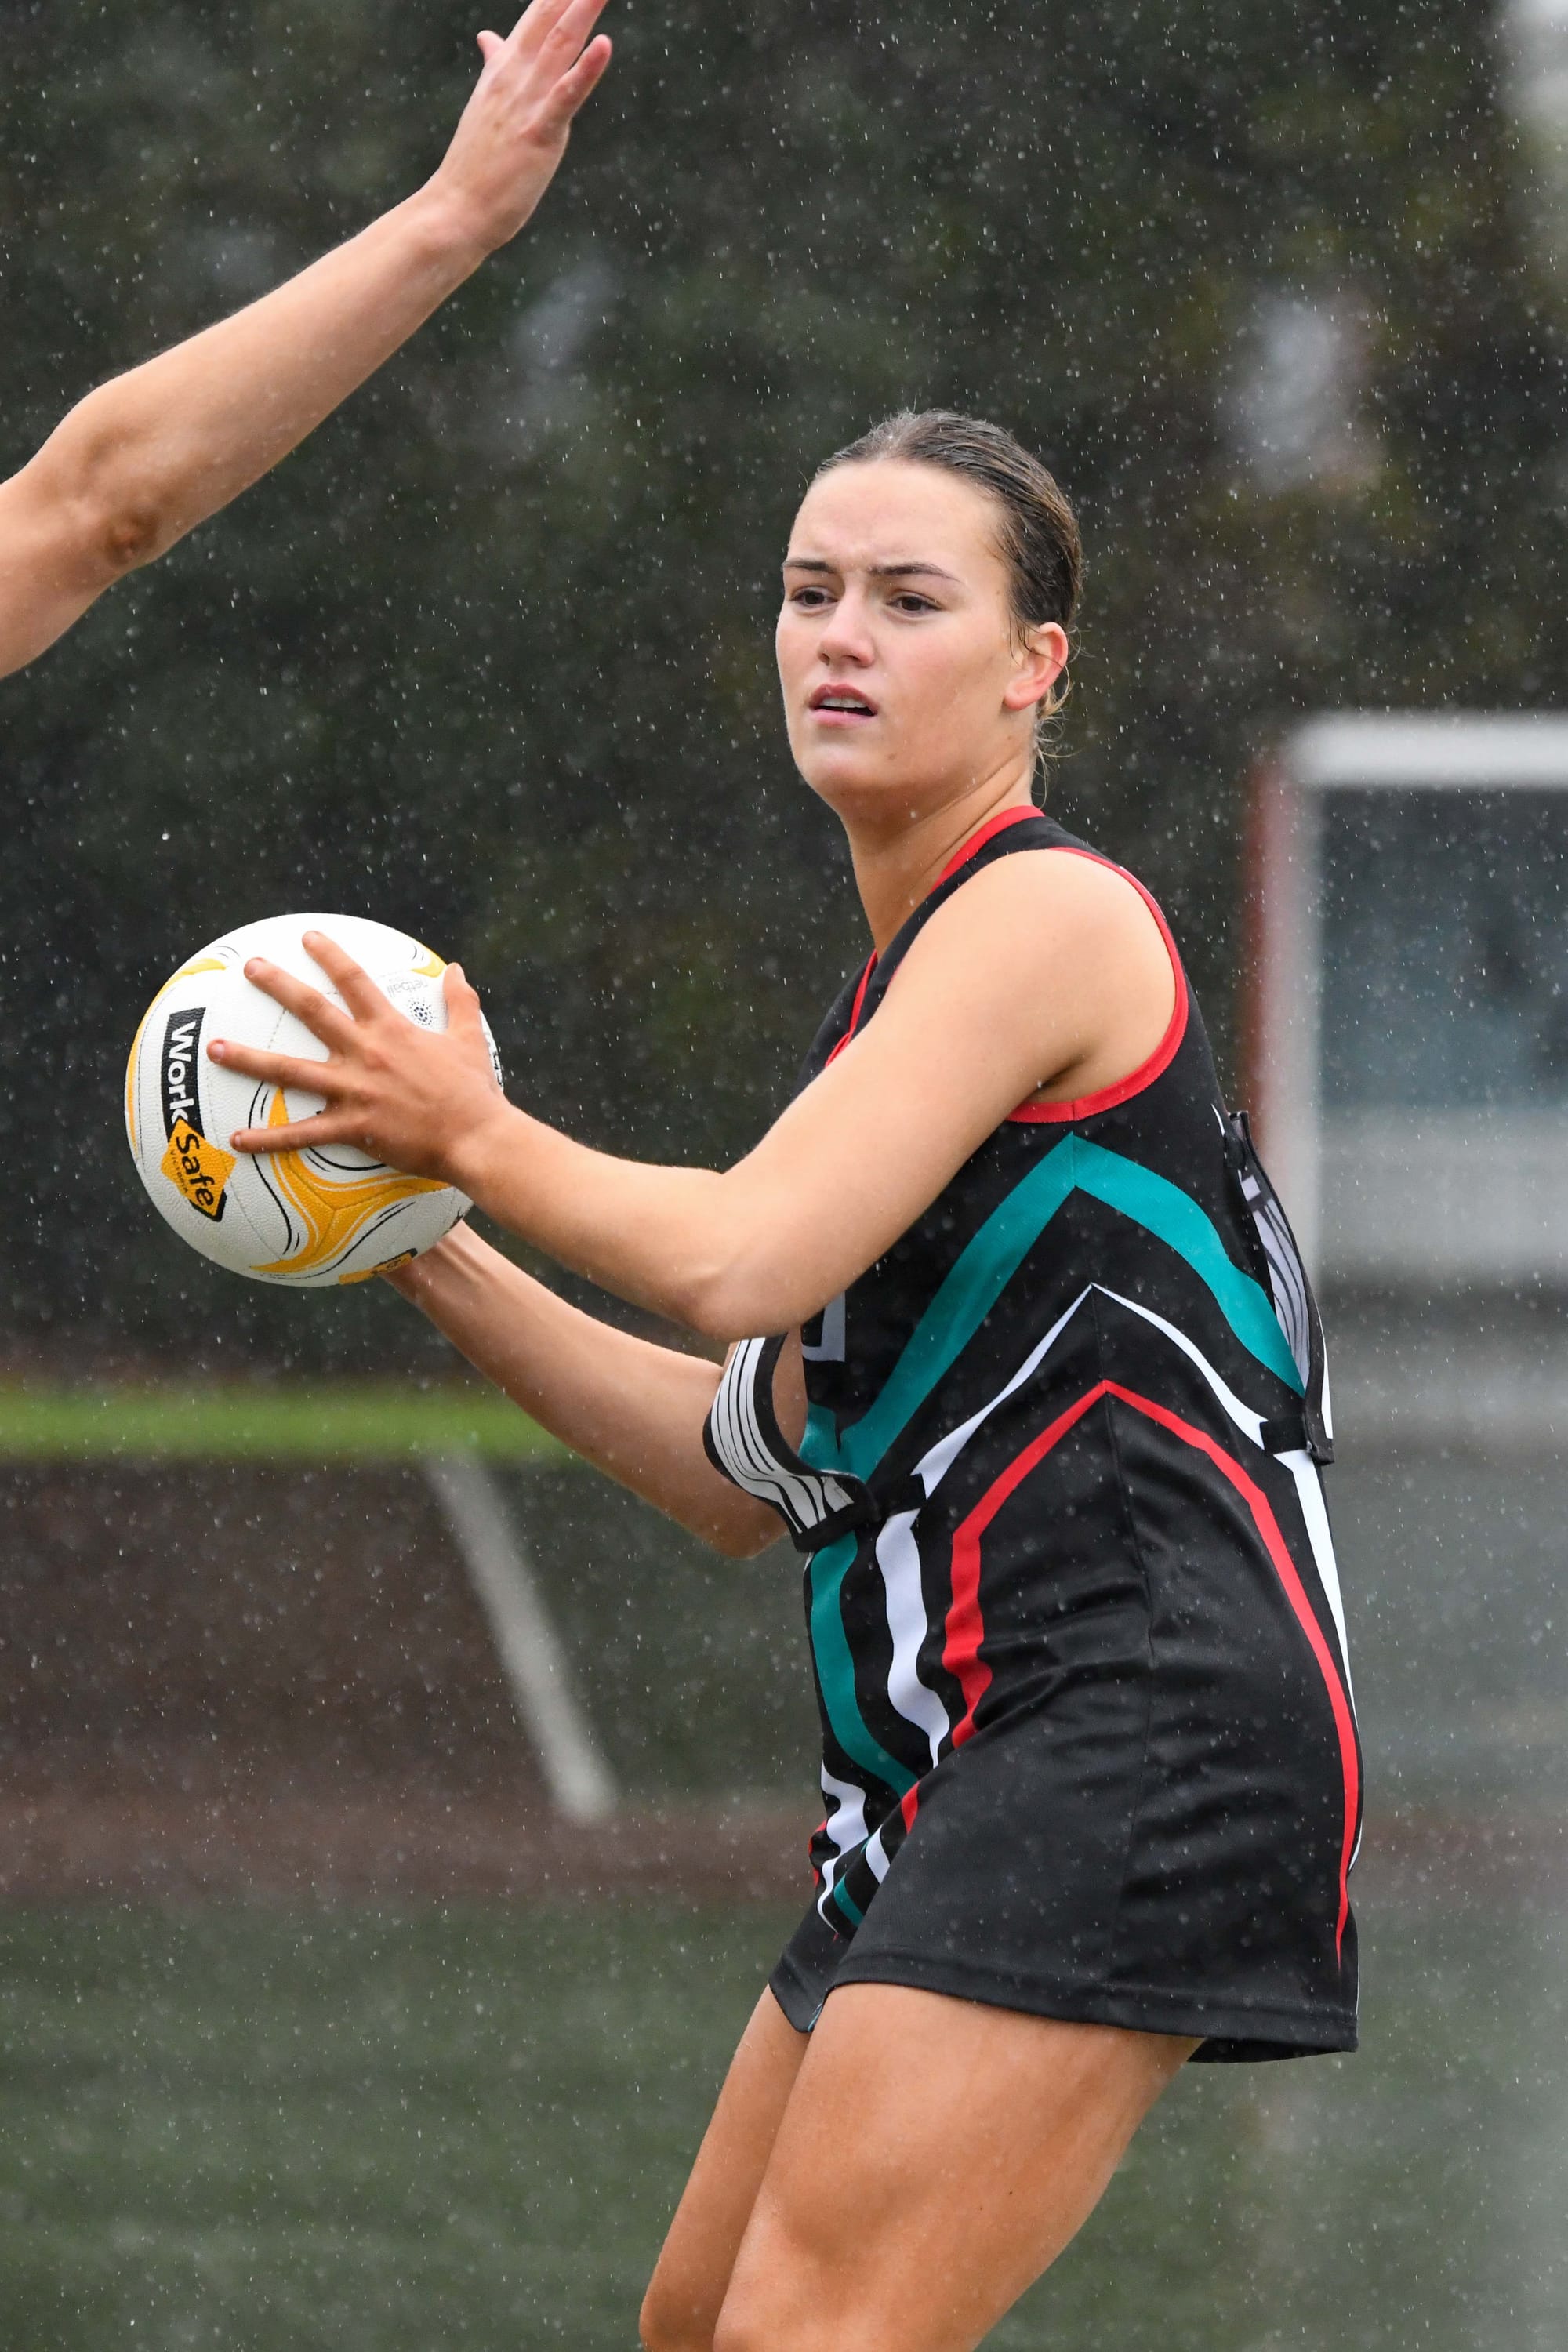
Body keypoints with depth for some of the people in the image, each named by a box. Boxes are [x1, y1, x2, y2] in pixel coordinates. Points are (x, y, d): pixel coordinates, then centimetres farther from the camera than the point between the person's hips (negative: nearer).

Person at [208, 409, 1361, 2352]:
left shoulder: (1051, 914, -8)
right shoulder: (900, 984, 21)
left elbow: (739, 1260, -20)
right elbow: (749, 1474, 23)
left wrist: (473, 1131, -4)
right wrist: (435, 1263, 20)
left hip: (1131, 1738, -10)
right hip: (955, 1773, 10)